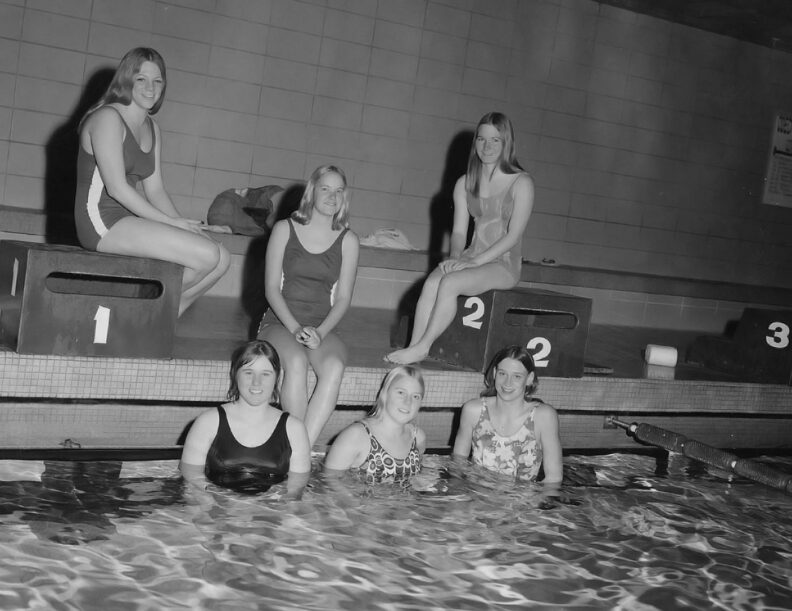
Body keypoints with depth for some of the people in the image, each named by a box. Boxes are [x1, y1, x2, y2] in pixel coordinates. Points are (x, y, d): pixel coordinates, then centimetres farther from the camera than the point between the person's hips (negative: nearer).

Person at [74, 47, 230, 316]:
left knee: (221, 259, -3)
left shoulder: (152, 128, 18)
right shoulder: (107, 118, -9)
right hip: (103, 222, -9)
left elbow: (155, 190, 14)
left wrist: (183, 224, -3)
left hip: (130, 220, 9)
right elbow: (117, 188, -17)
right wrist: (171, 223, -17)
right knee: (206, 255, -21)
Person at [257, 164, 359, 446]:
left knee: (334, 366, -32)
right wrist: (295, 328, -16)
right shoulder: (284, 229, 5)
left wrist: (320, 332, -14)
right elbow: (271, 288, -1)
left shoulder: (348, 241, 9)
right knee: (296, 361, -35)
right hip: (280, 321, -1)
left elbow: (343, 298, 4)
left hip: (322, 326, 1)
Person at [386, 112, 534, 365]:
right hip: (473, 258, 5)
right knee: (431, 282, -25)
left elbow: (513, 235, -12)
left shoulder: (521, 183, -6)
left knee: (449, 283, -30)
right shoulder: (465, 184, 11)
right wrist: (455, 257, -12)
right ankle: (414, 347, -29)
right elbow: (458, 231, 10)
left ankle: (421, 348, -22)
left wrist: (474, 261, -19)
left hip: (504, 263, -5)